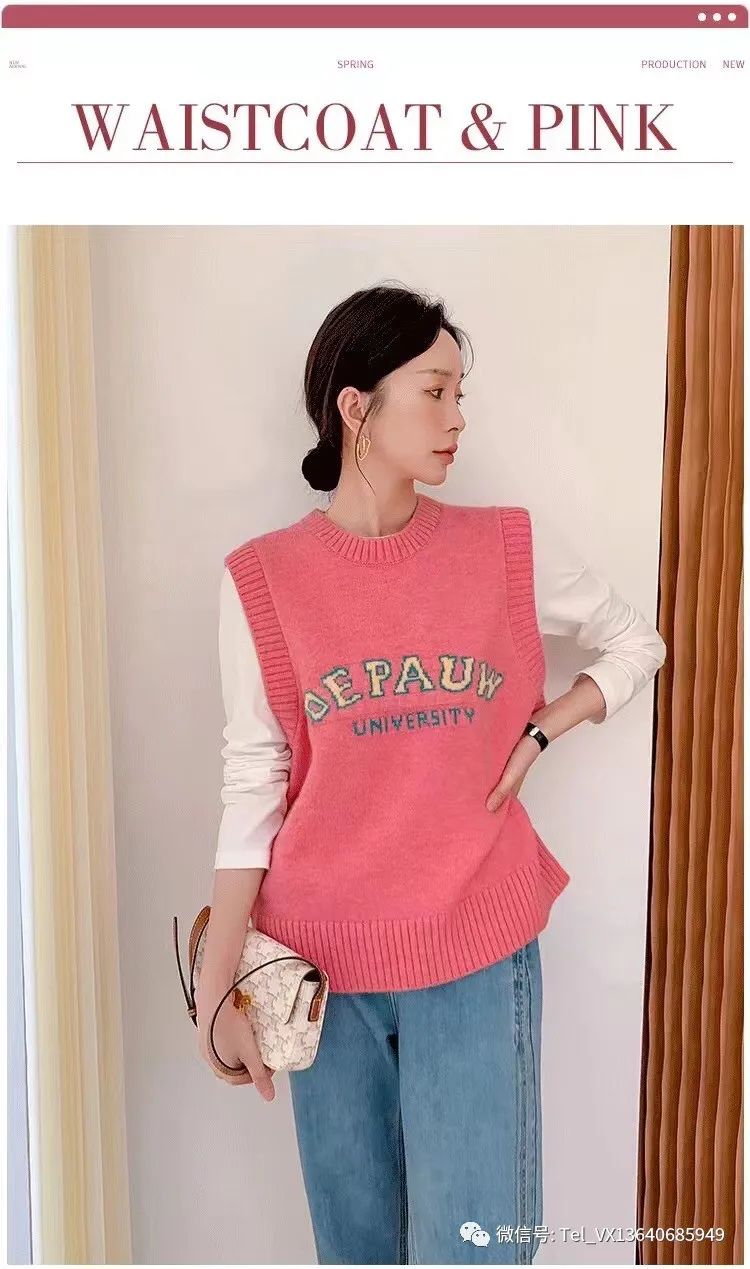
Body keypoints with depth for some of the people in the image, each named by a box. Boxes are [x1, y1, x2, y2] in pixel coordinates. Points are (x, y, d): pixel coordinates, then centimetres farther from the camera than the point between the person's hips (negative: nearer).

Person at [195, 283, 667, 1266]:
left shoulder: (509, 550, -3)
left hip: (479, 954, 0)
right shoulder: (263, 580, -6)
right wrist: (216, 989, -3)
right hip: (324, 962, 0)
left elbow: (639, 642, 11)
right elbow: (252, 787, -4)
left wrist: (539, 733, -5)